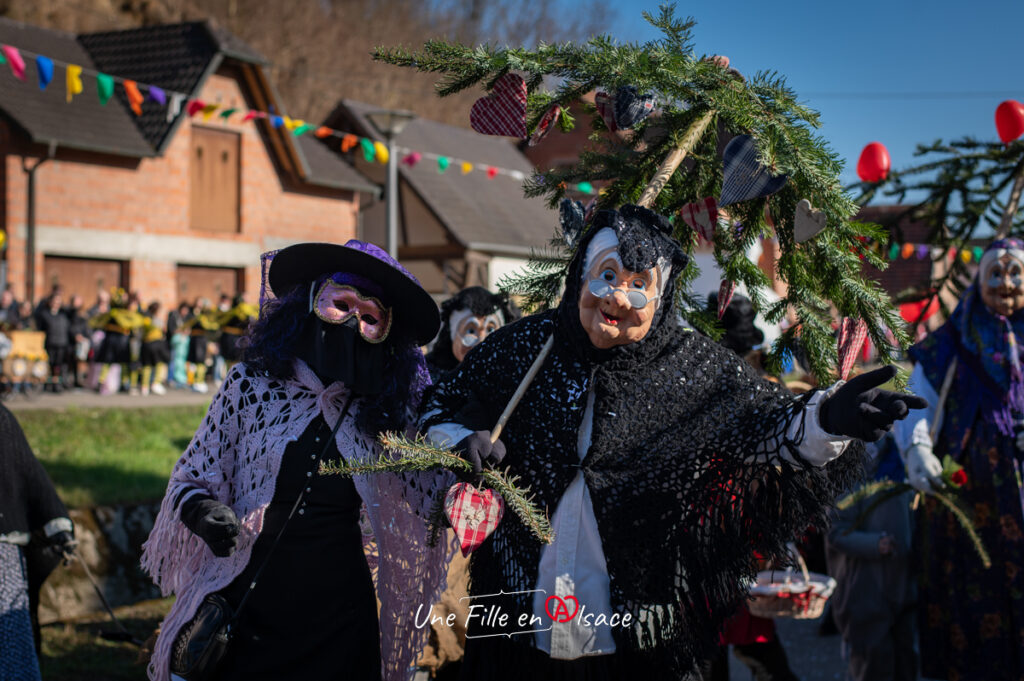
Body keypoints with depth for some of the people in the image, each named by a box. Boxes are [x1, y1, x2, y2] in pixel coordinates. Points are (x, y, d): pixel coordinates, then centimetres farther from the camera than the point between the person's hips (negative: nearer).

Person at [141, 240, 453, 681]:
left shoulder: (382, 411, 1)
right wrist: (202, 511, -18)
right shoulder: (251, 384, -3)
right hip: (246, 607, -1)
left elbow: (425, 499, 4)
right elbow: (193, 477, 2)